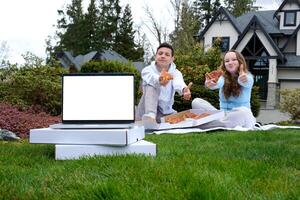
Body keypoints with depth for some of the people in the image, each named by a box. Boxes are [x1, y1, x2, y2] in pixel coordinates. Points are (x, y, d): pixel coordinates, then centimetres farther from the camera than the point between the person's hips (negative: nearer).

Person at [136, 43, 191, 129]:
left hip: (165, 112, 3)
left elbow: (178, 82, -29)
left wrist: (184, 89, -56)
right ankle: (150, 116, -50)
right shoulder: (147, 70, -8)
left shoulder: (175, 73, -3)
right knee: (152, 85, -29)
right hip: (146, 112, -3)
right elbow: (152, 78, -35)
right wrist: (159, 80, -61)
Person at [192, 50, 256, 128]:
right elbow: (218, 83, -23)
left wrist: (243, 80, -56)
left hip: (240, 117, -3)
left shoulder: (248, 78, -4)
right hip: (222, 115, 3)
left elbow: (245, 82, -30)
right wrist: (211, 84, -48)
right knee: (196, 102, -14)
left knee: (243, 111, -38)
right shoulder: (223, 78, 2)